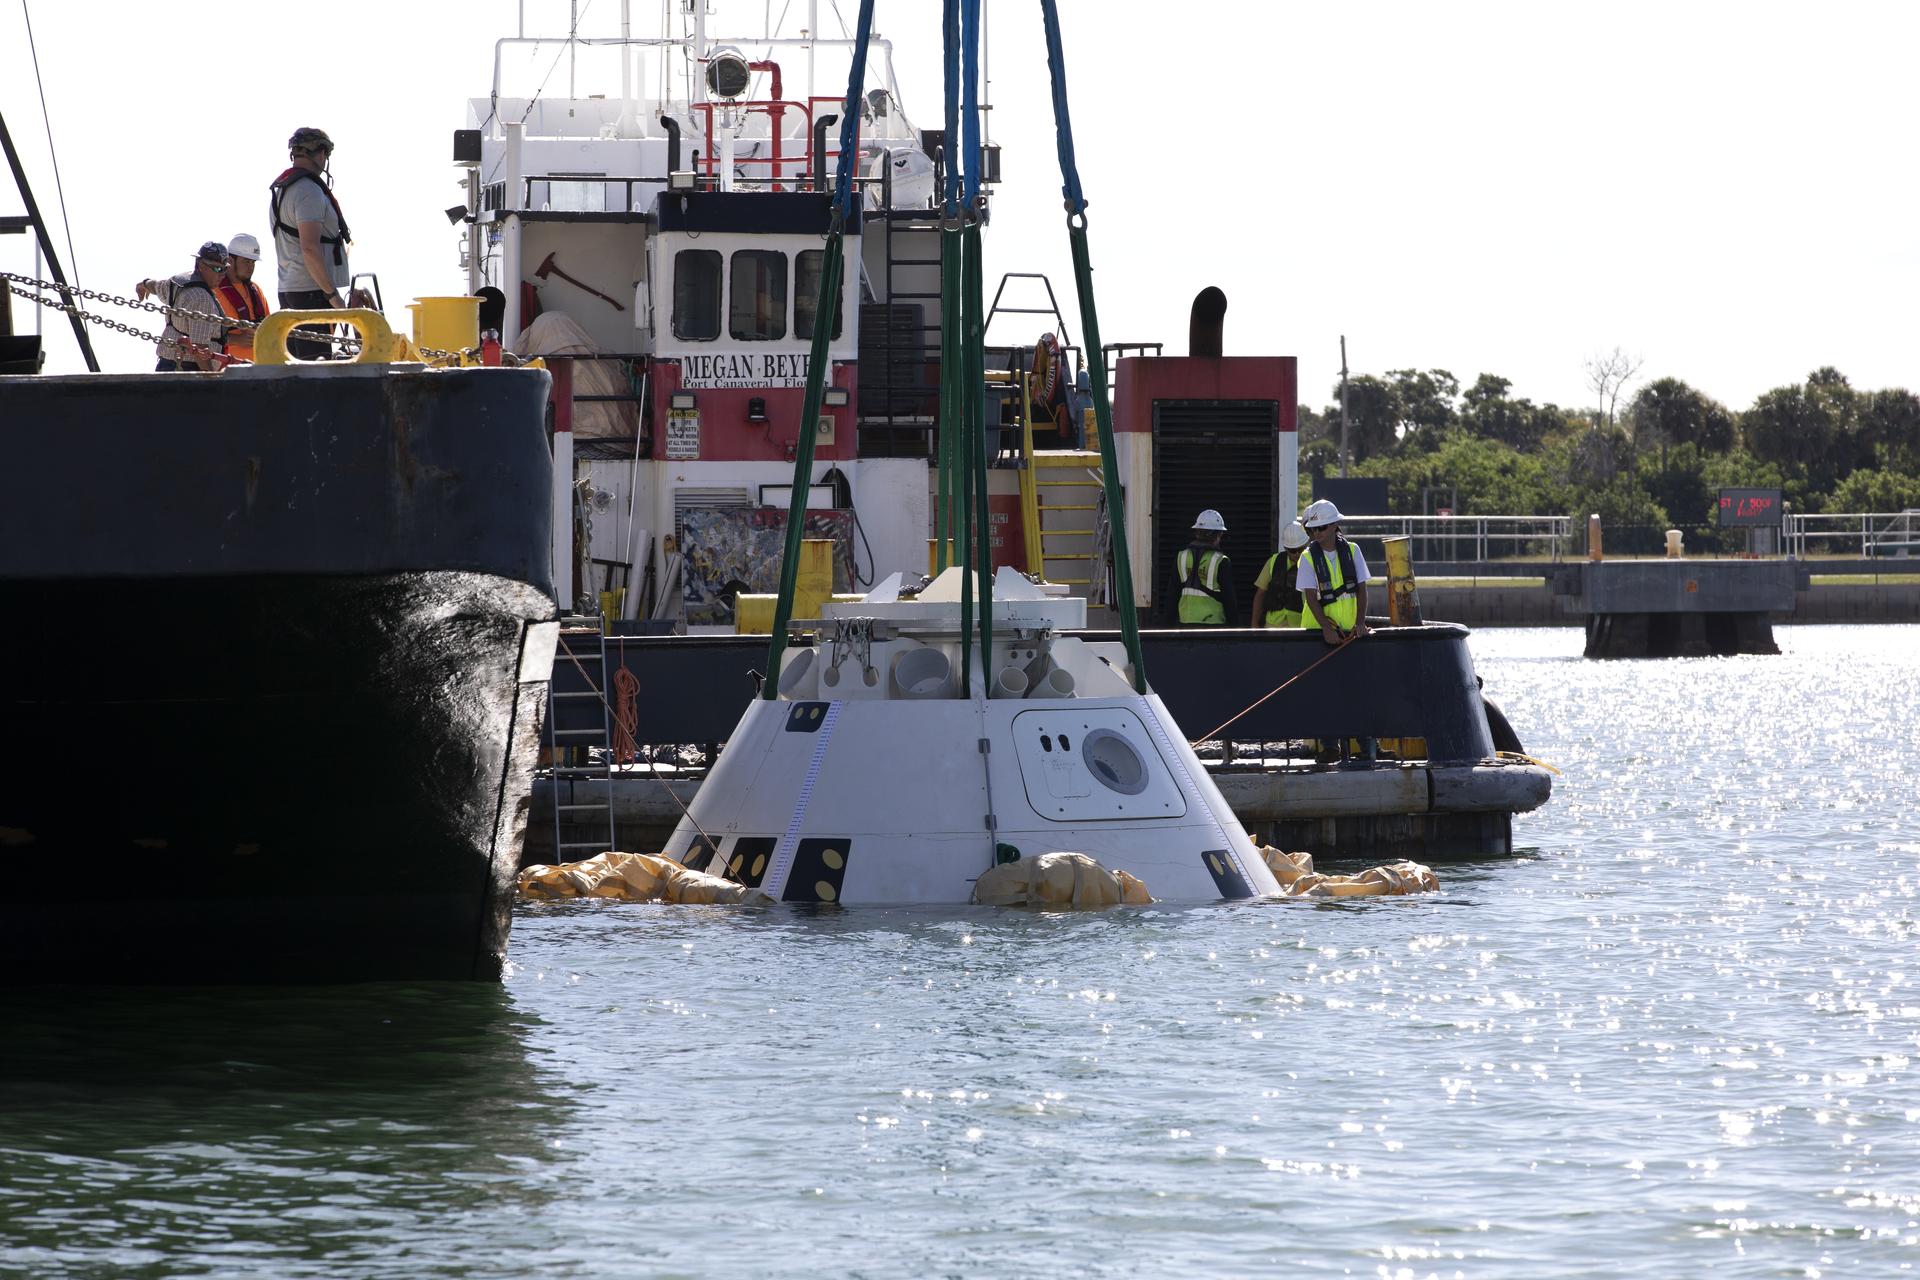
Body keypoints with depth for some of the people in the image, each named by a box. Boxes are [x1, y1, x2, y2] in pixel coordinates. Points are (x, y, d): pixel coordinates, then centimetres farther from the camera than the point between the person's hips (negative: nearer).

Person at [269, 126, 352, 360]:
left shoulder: (279, 189, 17)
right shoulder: (309, 191, -14)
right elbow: (310, 248, -21)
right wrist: (333, 294, -17)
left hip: (287, 288, 10)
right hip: (311, 291, -10)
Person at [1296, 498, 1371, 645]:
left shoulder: (1352, 551, 3)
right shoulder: (1308, 557, -2)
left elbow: (1361, 589, 2)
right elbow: (1311, 597, -7)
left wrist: (1360, 623, -10)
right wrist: (1326, 628, -18)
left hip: (1350, 628, 2)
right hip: (1318, 626, -2)